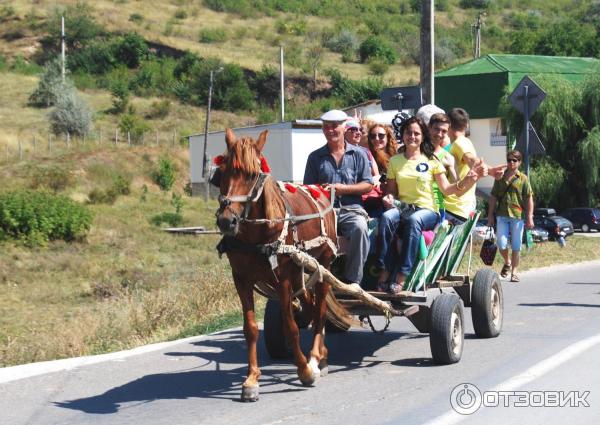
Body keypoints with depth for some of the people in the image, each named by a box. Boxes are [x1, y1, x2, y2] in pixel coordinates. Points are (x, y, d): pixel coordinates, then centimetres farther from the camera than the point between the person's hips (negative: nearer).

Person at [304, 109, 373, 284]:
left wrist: (344, 189, -9)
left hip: (351, 209, -1)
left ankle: (352, 279, -24)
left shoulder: (358, 154, 11)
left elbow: (368, 185, 6)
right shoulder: (315, 157, 15)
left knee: (359, 227, -35)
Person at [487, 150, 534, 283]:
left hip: (517, 216, -2)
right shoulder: (500, 177, 10)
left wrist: (529, 217, -5)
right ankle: (507, 263, 23)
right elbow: (493, 197, 13)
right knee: (502, 244, -6)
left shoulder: (523, 178, 2)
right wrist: (490, 215, 9)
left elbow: (529, 199, 1)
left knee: (516, 246, 3)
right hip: (502, 215, 2)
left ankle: (514, 271, 14)